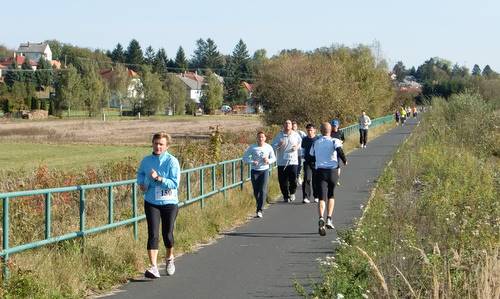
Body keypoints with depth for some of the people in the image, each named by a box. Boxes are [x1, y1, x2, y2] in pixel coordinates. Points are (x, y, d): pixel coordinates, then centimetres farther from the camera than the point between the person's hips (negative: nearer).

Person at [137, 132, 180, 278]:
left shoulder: (172, 161, -10)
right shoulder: (146, 160, 2)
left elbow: (175, 183, -16)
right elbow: (140, 173, 23)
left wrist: (158, 178, -25)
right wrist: (141, 183, 4)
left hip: (169, 202, -2)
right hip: (151, 202, 2)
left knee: (167, 234, 9)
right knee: (153, 234, -10)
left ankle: (170, 259, 38)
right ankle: (153, 267, -15)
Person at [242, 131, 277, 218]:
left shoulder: (269, 147, -1)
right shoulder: (252, 147, -4)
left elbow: (273, 158, 10)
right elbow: (245, 158, 0)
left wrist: (269, 161, -12)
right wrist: (252, 162, -18)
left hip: (264, 171, -1)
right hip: (255, 171, 1)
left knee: (263, 190, -12)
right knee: (256, 191, 6)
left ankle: (259, 210, -13)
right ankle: (259, 206, 33)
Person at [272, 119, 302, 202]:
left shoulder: (296, 135, 6)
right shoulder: (279, 135, 2)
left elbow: (300, 142, 21)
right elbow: (272, 145, 1)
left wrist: (297, 147, 0)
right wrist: (278, 145, -20)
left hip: (293, 161, 0)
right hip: (282, 162, 0)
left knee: (293, 179, -6)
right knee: (283, 181, 0)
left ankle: (292, 193, 21)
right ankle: (286, 196, 15)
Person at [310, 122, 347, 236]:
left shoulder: (315, 143, 10)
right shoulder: (334, 141, 0)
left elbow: (311, 156, 17)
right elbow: (339, 150, -19)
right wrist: (344, 161, -5)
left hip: (319, 171, 1)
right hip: (332, 171, -1)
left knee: (322, 198, -6)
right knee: (331, 196, 21)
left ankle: (321, 218, -32)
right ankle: (329, 219, 10)